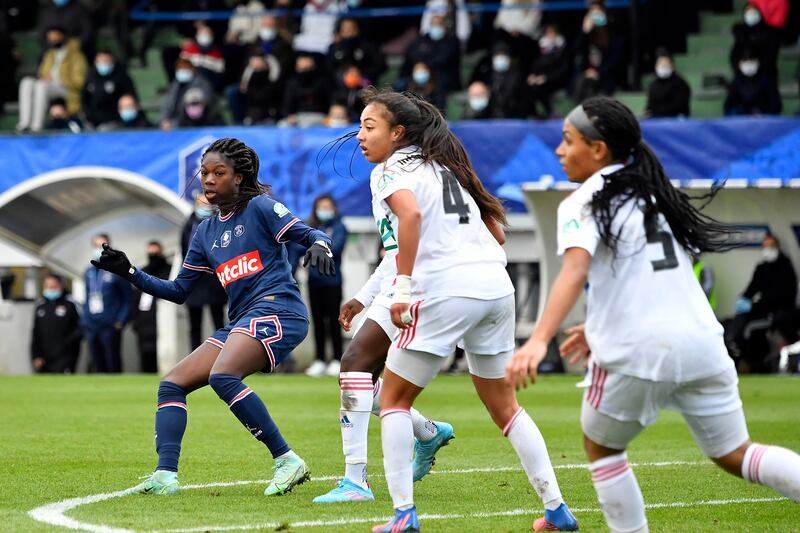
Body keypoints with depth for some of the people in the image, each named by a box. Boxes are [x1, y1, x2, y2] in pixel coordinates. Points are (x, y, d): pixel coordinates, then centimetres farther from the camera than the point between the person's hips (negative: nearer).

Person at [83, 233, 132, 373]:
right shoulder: (89, 272, 15)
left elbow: (128, 299, -3)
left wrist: (121, 321, -11)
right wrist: (84, 321, 11)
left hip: (110, 326, -6)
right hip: (91, 328, 6)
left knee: (113, 366, -6)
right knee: (99, 366, 8)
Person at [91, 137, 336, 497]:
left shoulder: (260, 207, 2)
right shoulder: (206, 233, 20)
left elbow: (308, 234, -5)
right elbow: (178, 291, 23)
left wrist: (318, 245, -29)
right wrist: (129, 272, 16)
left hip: (276, 309, -8)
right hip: (242, 321, 8)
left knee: (222, 376, -30)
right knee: (172, 383, 0)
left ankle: (287, 461, -27)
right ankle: (165, 475, -12)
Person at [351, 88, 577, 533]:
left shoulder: (390, 171, 1)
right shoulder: (446, 167, 24)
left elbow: (410, 214, -21)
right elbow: (496, 229, 22)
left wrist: (403, 288, -21)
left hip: (445, 291, -7)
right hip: (496, 286, 7)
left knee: (394, 398, 7)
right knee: (503, 404, 18)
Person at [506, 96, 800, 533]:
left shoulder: (583, 203, -4)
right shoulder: (649, 193, 18)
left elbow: (576, 269, -23)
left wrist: (539, 339, -34)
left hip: (638, 352, -6)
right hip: (701, 341, 6)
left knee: (601, 447, 19)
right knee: (734, 455, 12)